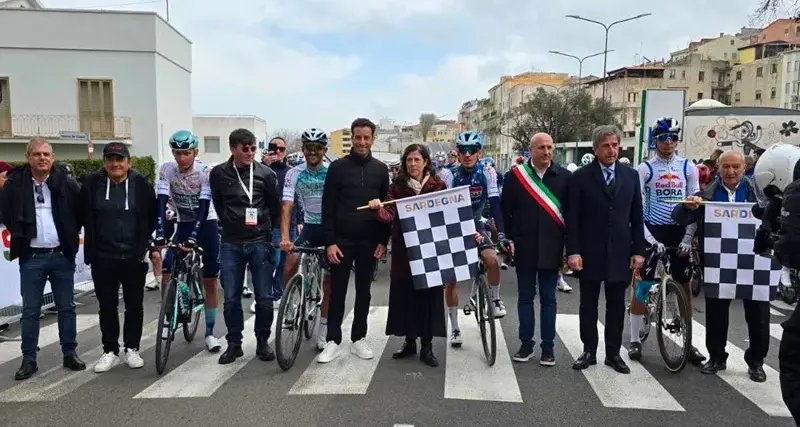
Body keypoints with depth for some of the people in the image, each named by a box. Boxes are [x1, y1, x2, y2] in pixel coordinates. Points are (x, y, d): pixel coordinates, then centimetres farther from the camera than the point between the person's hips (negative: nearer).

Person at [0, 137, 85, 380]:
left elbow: (81, 212, 3)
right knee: (30, 310, 7)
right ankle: (29, 360, 16)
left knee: (66, 307, 9)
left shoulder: (66, 183, -4)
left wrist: (70, 236, 1)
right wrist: (21, 237, 2)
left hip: (62, 255, 0)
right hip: (31, 257, 0)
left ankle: (70, 354, 20)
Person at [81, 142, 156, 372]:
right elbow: (83, 216, 6)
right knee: (107, 306, 9)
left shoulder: (142, 185, -2)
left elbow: (153, 218, 4)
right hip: (103, 258, 1)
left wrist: (146, 244, 0)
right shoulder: (92, 184, -1)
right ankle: (110, 351, 21)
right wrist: (91, 246, 5)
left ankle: (131, 349, 23)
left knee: (134, 305, 9)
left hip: (134, 257, 0)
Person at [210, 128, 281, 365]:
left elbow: (275, 207, 8)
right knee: (231, 299, 5)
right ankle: (234, 344, 20)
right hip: (231, 244, 1)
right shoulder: (218, 173, -1)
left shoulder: (266, 174, -4)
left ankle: (262, 342, 20)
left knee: (264, 297, 3)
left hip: (260, 243, -1)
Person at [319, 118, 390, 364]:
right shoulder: (338, 167, -2)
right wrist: (329, 241, -11)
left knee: (364, 291, 10)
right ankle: (333, 341, 12)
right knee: (337, 292, 3)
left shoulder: (381, 169, 6)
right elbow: (328, 208, -4)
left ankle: (358, 339, 21)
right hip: (342, 240, -2)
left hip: (369, 241, 2)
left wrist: (383, 241, 0)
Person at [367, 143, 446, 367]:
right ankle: (409, 341, 22)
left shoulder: (438, 186, 2)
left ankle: (426, 346, 13)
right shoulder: (397, 187, 3)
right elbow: (389, 215, -10)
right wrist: (378, 208, -32)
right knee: (404, 293, 6)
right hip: (403, 249, 1)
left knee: (428, 294, 2)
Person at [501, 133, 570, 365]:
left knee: (548, 299, 8)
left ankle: (548, 346, 18)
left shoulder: (564, 176, 1)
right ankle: (526, 344, 20)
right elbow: (505, 211, 2)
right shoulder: (515, 175, 0)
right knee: (525, 297, 10)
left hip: (551, 248, 0)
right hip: (524, 248, 0)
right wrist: (508, 239, -4)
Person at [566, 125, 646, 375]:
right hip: (589, 253, -2)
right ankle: (589, 351, 20)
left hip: (620, 253, 3)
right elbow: (572, 219, -6)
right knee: (588, 305, 8)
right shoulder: (580, 177, -3)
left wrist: (638, 250, 1)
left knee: (616, 305, 10)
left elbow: (636, 217, 7)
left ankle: (613, 353, 21)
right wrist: (573, 251, -12)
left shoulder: (631, 176, 6)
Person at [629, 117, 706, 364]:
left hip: (679, 232, 3)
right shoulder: (645, 169, -4)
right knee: (642, 285, 0)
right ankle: (635, 339, 11)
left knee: (685, 286, 7)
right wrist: (649, 239, -16)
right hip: (653, 232, -3)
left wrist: (688, 238, -6)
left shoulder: (688, 167, 4)